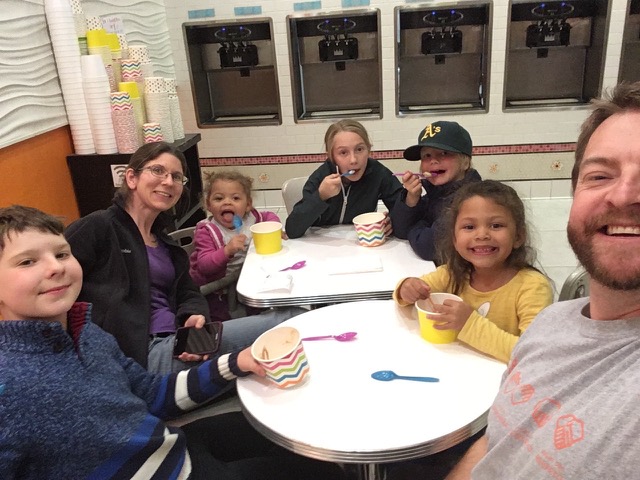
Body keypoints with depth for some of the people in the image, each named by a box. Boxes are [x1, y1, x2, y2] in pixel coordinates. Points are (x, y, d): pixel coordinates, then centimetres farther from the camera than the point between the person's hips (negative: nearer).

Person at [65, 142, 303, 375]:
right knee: (289, 321, -19)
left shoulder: (164, 242, 22)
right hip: (141, 355, -8)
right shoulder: (98, 227, -2)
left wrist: (194, 316, -5)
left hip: (178, 344, 8)